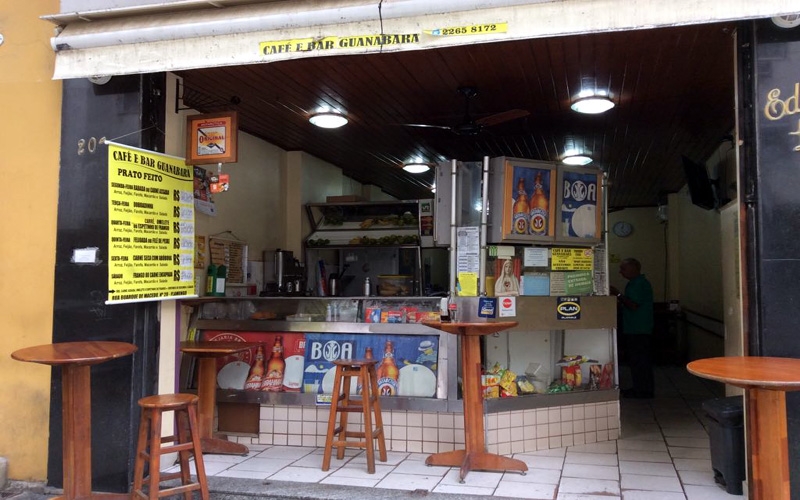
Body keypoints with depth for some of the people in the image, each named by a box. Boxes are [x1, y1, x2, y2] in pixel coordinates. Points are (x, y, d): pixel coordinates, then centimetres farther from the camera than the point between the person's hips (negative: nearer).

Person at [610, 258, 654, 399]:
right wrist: (619, 301, 10)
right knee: (635, 361, 15)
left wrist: (618, 295, -16)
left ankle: (644, 390, 2)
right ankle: (639, 388, 22)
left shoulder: (641, 284, -16)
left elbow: (633, 305, -22)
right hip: (633, 329, 11)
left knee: (640, 361, -5)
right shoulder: (633, 283, 17)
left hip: (640, 331, -10)